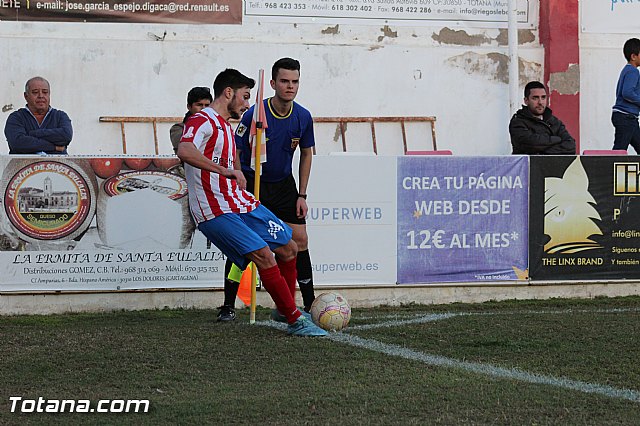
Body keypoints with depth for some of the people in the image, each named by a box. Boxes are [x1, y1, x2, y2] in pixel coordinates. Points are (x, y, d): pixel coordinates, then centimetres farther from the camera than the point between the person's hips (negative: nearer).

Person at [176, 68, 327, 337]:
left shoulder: (225, 126, 22)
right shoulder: (201, 121, -11)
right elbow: (185, 152, -33)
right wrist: (227, 171, -33)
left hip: (240, 203, 10)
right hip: (215, 211, -10)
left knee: (288, 248, 12)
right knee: (263, 255, -20)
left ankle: (285, 309, 30)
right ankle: (296, 321, -14)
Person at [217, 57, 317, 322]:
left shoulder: (303, 117, -7)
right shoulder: (255, 114, -20)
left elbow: (306, 153, 8)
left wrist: (302, 195, 4)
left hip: (284, 185, 4)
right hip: (251, 183, -4)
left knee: (299, 240, -2)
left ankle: (310, 305, 7)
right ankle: (228, 306, 2)